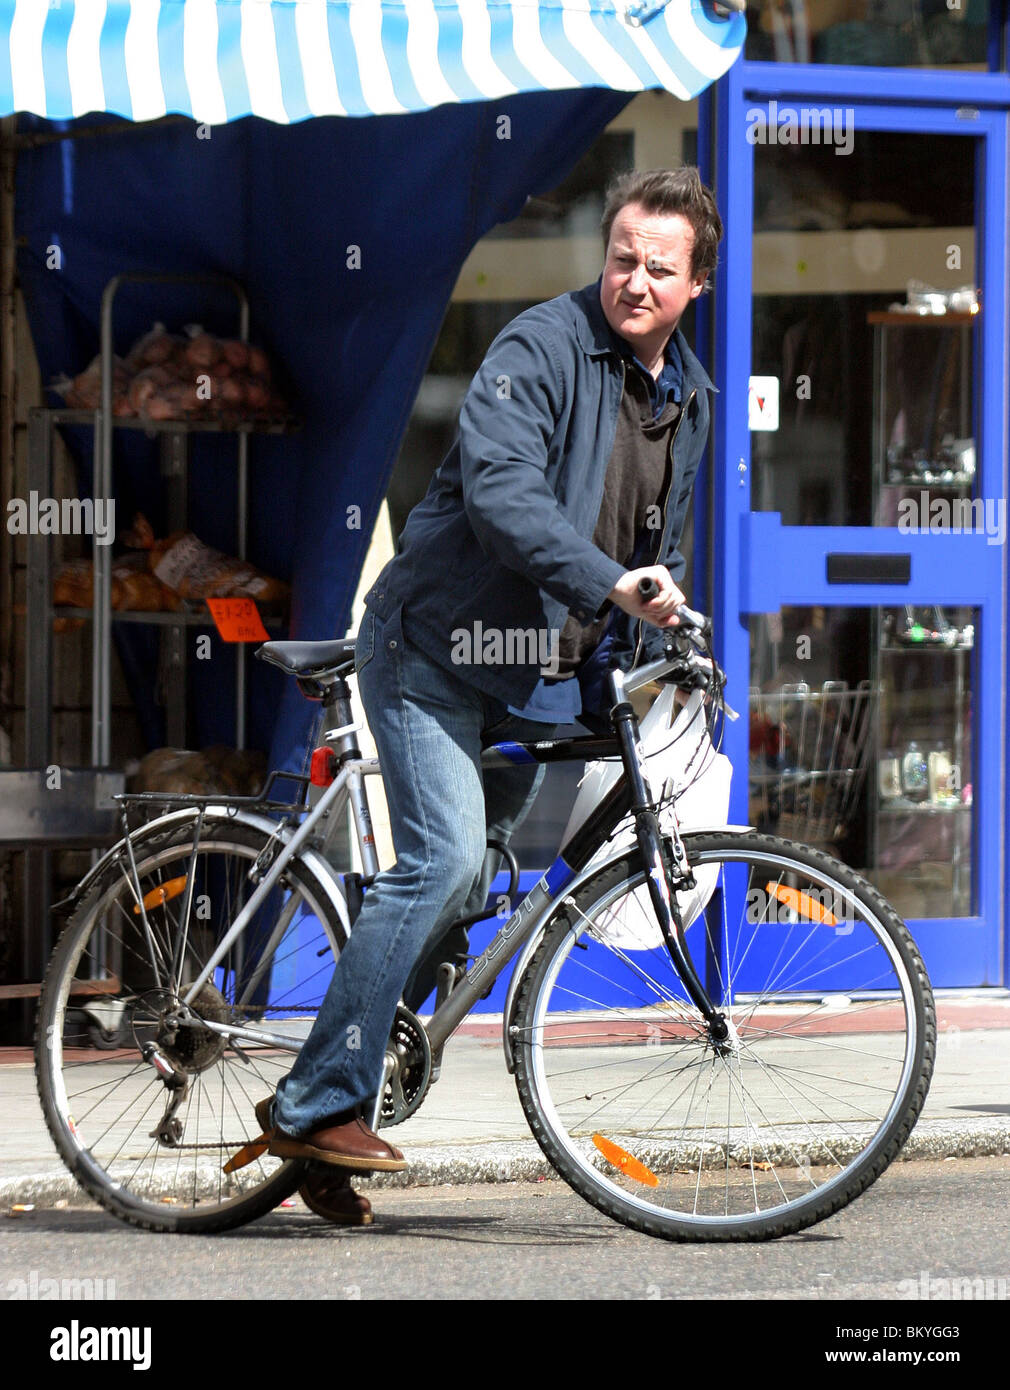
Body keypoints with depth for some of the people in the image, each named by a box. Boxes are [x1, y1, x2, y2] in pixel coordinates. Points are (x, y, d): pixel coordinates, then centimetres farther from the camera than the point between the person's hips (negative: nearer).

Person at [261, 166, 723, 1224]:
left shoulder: (689, 394, 11)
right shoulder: (540, 349, -14)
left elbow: (658, 548, 23)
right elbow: (500, 486, -30)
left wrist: (631, 665, 15)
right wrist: (607, 585, -40)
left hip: (540, 679, 8)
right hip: (439, 648, -8)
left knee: (464, 887, 6)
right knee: (446, 860, -21)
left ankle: (328, 1108, 15)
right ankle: (319, 1104, -17)